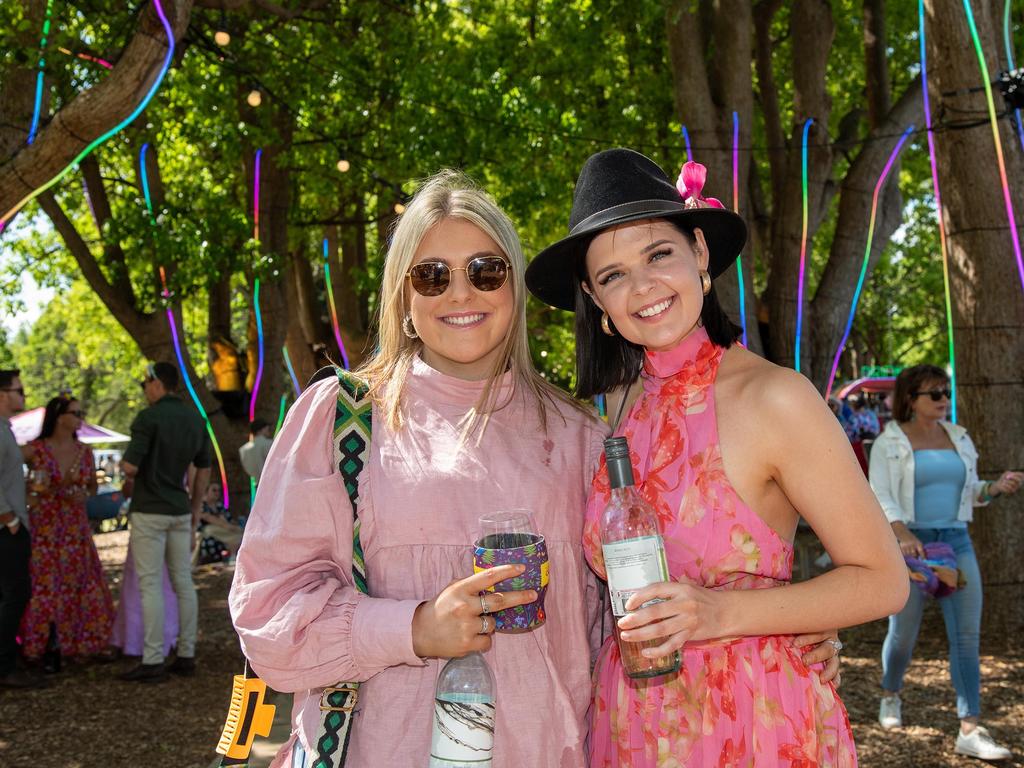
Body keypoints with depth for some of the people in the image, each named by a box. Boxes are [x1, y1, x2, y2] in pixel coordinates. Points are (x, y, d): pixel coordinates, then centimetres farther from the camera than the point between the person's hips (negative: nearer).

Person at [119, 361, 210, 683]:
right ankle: (186, 656, 13)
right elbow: (204, 470, 13)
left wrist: (130, 480, 5)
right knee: (183, 582, 9)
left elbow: (130, 467, -19)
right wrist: (195, 509, 20)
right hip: (180, 511, 7)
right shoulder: (195, 419, 9)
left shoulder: (148, 417, -13)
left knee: (151, 585, -4)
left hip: (149, 511, -7)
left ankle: (153, 661, -4)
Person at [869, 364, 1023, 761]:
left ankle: (970, 731, -4)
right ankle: (890, 695, 35)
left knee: (967, 635, -4)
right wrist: (902, 533, -27)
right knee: (903, 634, 5)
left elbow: (970, 492, 18)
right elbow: (880, 495, -10)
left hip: (957, 542, 4)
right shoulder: (889, 442, -2)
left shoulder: (959, 438, 13)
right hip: (910, 544, -4)